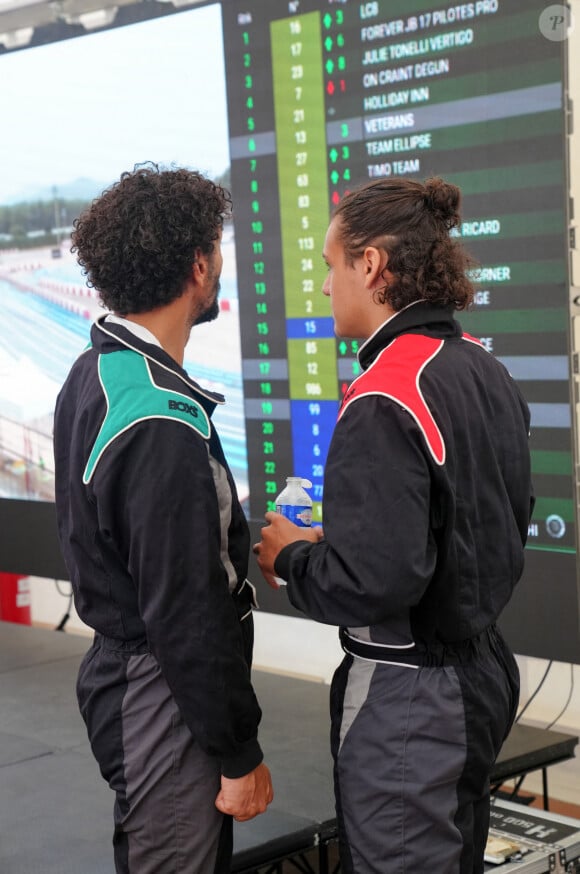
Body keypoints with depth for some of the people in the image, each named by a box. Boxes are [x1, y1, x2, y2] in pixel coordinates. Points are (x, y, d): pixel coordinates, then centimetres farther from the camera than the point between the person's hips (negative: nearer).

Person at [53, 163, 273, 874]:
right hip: (161, 701, -10)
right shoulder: (162, 424, -25)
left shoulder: (89, 377, 6)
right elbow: (186, 614, -23)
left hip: (114, 668, 10)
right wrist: (240, 755, -15)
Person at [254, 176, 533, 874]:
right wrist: (332, 538, 12)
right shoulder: (487, 373, 6)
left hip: (406, 694, -9)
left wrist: (290, 555, -7)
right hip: (482, 672, 9)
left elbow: (369, 583, -27)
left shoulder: (384, 401, -22)